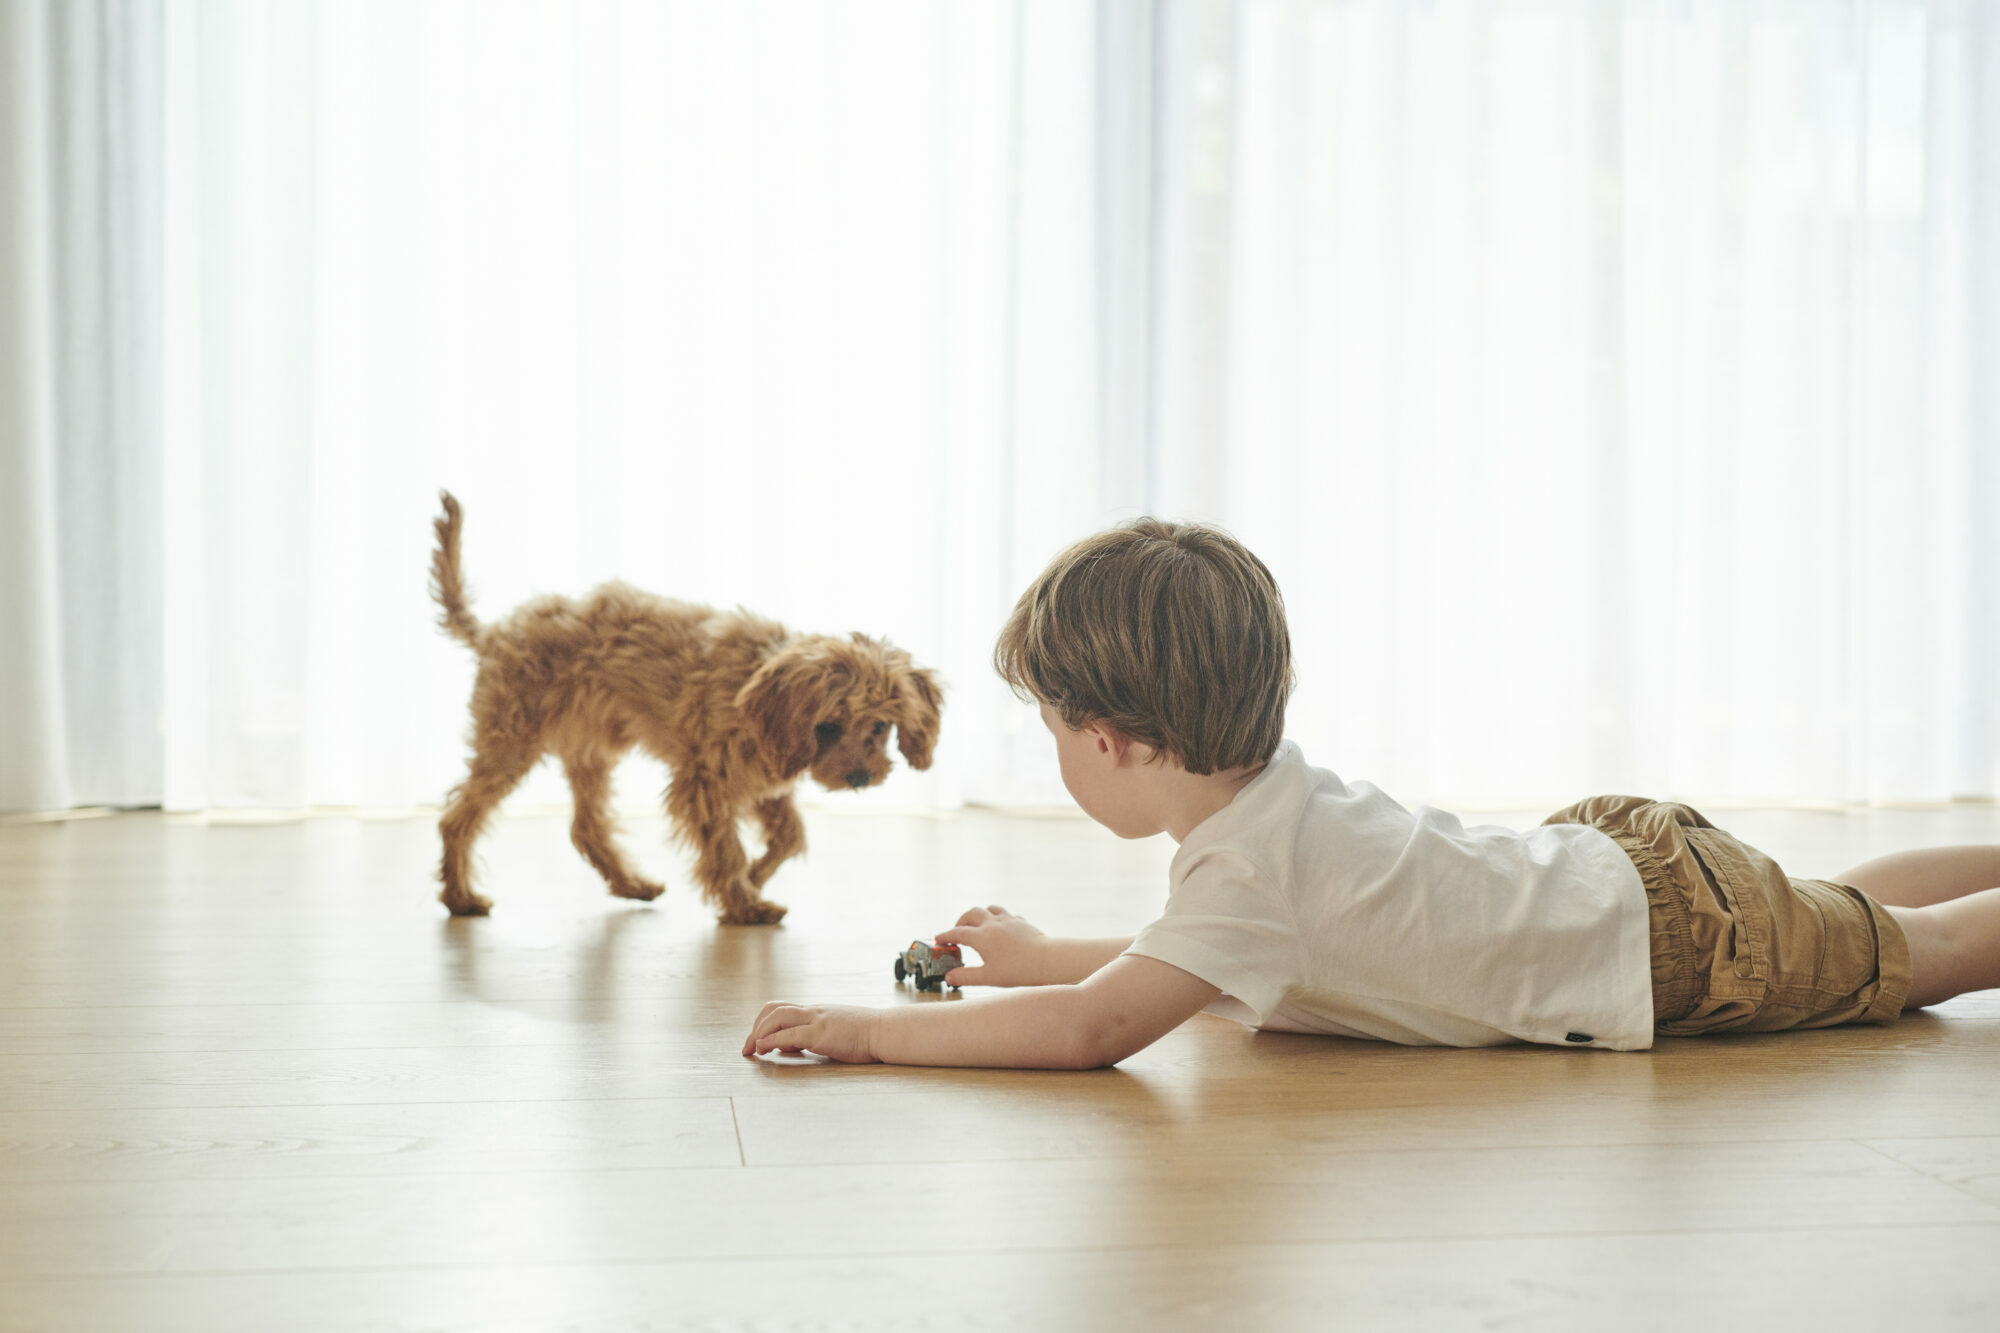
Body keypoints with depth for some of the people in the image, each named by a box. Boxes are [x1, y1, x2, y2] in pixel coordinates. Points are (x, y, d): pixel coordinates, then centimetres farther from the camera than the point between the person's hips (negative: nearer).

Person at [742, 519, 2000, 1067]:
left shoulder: (1250, 870, -32)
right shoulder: (1270, 786, -5)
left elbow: (1094, 1028, -40)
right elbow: (1192, 962, 14)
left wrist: (872, 1028, -33)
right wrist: (1041, 956, 13)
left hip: (1677, 937, -7)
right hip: (1616, 851, 7)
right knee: (1836, 909, 31)